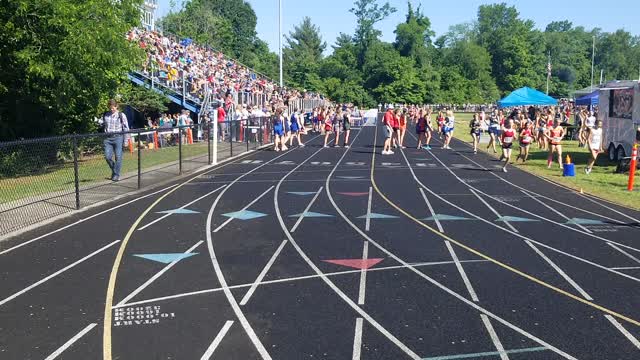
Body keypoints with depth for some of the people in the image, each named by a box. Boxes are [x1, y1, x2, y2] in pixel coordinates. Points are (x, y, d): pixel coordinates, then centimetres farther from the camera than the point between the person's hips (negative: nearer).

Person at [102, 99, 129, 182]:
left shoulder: (121, 115, 1)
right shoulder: (105, 115, 10)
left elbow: (126, 128, 2)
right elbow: (102, 125, 21)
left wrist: (125, 140, -2)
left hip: (118, 138, -3)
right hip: (108, 138, 3)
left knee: (118, 157, -3)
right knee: (107, 157, -3)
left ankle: (116, 175, 7)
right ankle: (113, 170, 22)